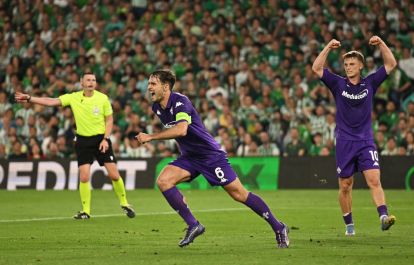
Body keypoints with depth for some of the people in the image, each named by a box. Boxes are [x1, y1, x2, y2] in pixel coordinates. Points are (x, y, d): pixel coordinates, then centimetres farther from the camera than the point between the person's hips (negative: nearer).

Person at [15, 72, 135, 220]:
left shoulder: (102, 98, -5)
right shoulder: (74, 98, -4)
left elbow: (109, 119, 1)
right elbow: (51, 102, -9)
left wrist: (105, 139, -10)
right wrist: (29, 99, -18)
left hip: (101, 139, -1)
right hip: (83, 141, 1)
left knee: (114, 175, -4)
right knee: (84, 177, -7)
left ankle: (124, 204, 17)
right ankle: (85, 211, 5)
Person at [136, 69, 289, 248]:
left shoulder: (180, 101, -22)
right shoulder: (156, 108, 3)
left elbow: (181, 130, -39)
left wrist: (150, 137, -36)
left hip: (210, 154, -7)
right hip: (189, 157, 7)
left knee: (239, 194, -5)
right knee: (163, 181, -15)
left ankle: (278, 227, 9)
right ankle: (193, 226, -9)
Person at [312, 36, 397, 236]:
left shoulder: (370, 83, 5)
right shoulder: (338, 84, 2)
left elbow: (391, 64, 2)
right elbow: (316, 68, -6)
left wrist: (381, 44, -8)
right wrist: (328, 47, -13)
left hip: (366, 141, 0)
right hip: (344, 142, 0)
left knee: (374, 180, -16)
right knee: (345, 186, 5)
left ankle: (383, 217, -26)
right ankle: (349, 224, 16)